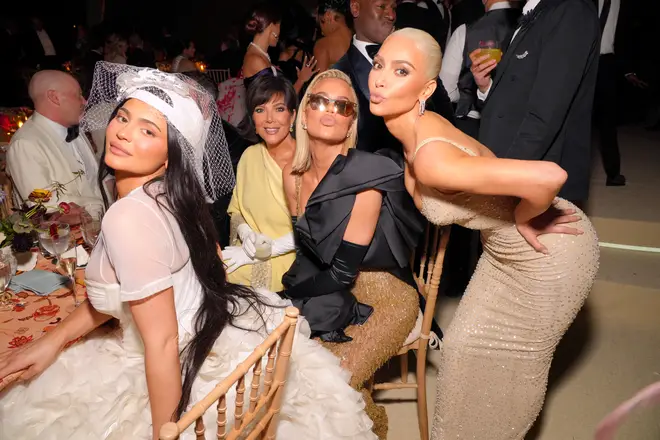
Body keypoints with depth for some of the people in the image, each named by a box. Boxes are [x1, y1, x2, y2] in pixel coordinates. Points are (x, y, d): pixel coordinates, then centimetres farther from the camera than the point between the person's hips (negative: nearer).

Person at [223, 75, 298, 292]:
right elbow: (236, 209, 12)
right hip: (248, 256, 5)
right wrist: (247, 234, -8)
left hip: (288, 261, -4)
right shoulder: (250, 155, 6)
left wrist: (267, 249, -16)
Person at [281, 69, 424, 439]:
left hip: (381, 300, -6)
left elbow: (343, 270, -19)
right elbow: (308, 251, 8)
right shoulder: (293, 175, 0)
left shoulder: (365, 177, -20)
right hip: (327, 294, 6)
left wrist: (288, 295, -10)